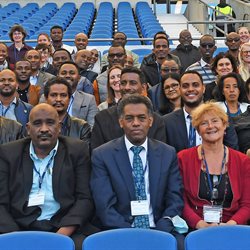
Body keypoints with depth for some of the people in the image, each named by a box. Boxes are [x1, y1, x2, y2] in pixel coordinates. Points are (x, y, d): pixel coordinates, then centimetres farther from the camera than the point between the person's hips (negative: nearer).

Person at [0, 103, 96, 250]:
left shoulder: (77, 150, 7)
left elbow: (85, 198, 2)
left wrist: (63, 234, -14)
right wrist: (15, 237, -14)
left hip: (65, 228, 0)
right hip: (20, 228, 1)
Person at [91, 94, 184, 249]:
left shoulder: (168, 154, 9)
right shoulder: (102, 155, 2)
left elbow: (175, 200, 6)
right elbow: (105, 207, -5)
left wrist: (159, 231, -11)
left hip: (160, 230, 2)